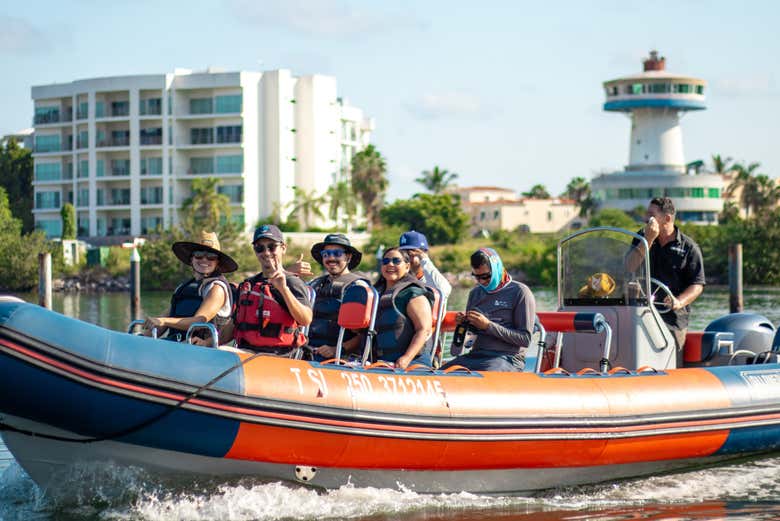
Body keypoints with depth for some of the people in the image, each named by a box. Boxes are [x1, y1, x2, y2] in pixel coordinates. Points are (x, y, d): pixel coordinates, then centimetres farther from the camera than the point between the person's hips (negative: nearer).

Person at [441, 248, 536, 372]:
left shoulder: (519, 292, -1)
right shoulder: (475, 293, 20)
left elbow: (525, 339, -8)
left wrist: (488, 325, -14)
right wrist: (463, 323, 4)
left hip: (507, 358, -6)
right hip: (475, 355, 6)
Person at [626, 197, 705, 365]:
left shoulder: (689, 247, 3)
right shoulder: (642, 238, 13)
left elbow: (697, 285, 1)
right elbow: (630, 267, -2)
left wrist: (679, 302, -17)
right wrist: (648, 239, -9)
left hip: (673, 317, -3)